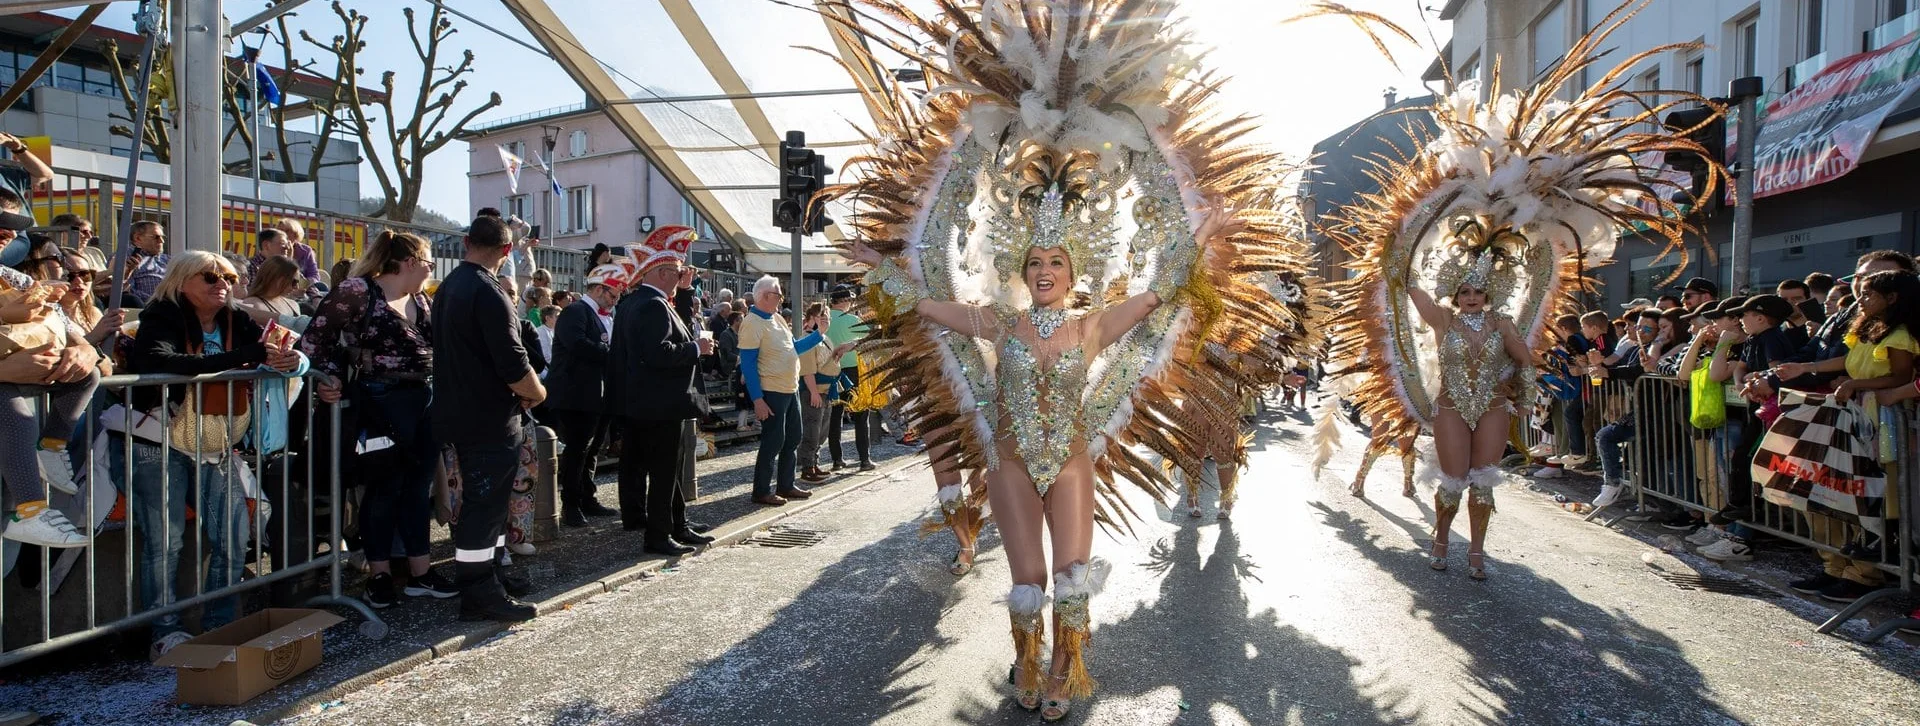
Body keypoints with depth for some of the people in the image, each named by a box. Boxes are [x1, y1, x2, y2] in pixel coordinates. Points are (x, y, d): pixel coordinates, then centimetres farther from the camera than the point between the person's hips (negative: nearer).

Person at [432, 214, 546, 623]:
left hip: (460, 414, 10)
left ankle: (491, 573, 31)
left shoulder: (448, 287, 11)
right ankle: (479, 595, 3)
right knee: (485, 503, -4)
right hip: (491, 419, -10)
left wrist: (520, 389, 14)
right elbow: (513, 364, -24)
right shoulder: (488, 292, -19)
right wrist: (536, 393, -5)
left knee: (485, 498, 19)